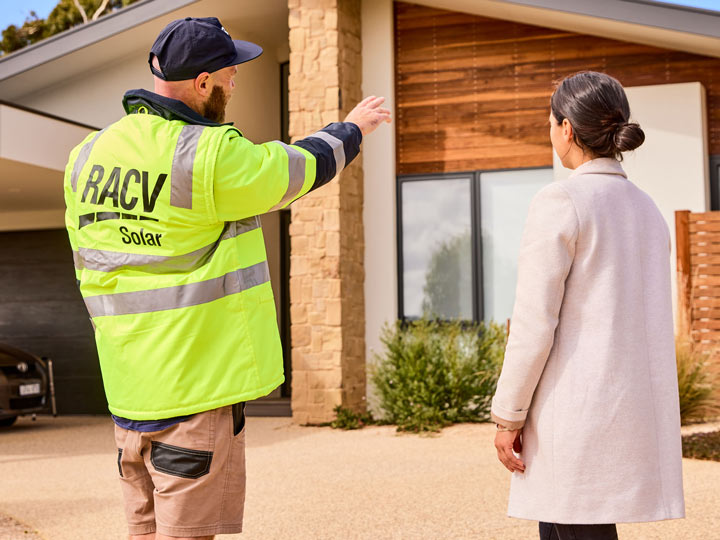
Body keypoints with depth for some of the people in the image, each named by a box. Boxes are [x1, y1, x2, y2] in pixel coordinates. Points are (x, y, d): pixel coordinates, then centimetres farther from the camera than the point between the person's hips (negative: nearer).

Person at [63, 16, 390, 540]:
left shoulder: (87, 157, 5)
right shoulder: (210, 155, -18)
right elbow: (301, 167, -2)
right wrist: (352, 128, 18)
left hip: (129, 393, 8)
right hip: (198, 388, -7)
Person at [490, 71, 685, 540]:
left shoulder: (561, 202, -10)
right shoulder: (647, 210, 13)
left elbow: (534, 320, -14)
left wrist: (508, 415, -8)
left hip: (580, 405, -8)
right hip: (640, 407, 8)